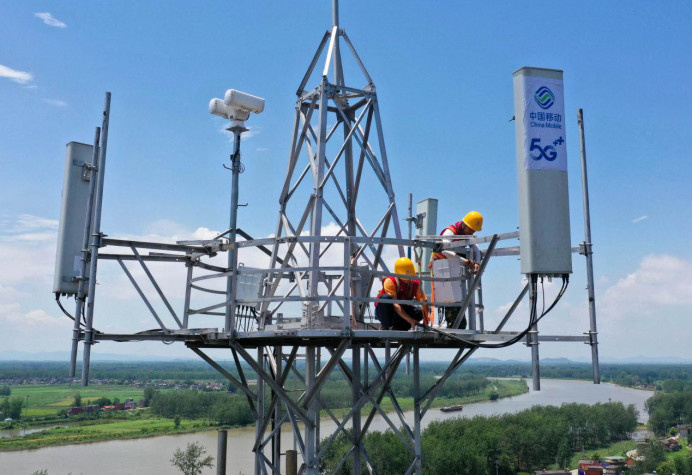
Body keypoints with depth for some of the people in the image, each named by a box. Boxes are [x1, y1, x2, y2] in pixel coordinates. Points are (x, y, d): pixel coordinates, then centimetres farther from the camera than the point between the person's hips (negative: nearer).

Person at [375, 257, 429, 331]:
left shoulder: (415, 283, -10)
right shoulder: (390, 281, -24)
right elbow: (395, 305, -32)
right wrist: (410, 320, -40)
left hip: (402, 311, 4)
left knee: (420, 312, -22)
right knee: (386, 298, -36)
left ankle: (396, 327, -10)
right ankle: (386, 327, -19)